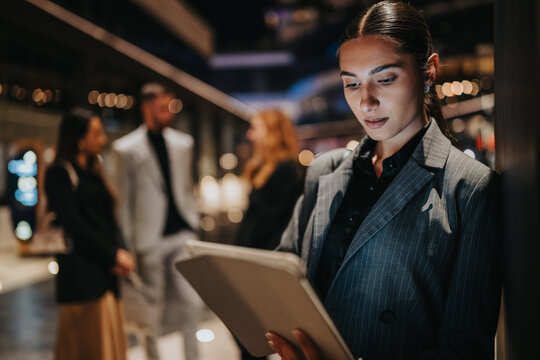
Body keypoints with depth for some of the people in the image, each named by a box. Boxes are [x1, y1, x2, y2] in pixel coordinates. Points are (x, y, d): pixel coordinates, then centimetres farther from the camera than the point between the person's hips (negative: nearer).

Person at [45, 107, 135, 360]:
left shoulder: (92, 172, 18)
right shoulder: (61, 173, -6)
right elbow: (73, 225, -14)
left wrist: (120, 252, -1)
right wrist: (113, 255, -13)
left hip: (105, 272, 8)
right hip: (82, 275, -8)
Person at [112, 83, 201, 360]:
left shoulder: (183, 143, 10)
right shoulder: (126, 149, -3)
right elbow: (123, 199, -1)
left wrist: (192, 222, 10)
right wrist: (129, 244, -2)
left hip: (182, 234, 3)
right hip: (150, 239, -3)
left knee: (191, 300, 1)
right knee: (152, 308, 6)